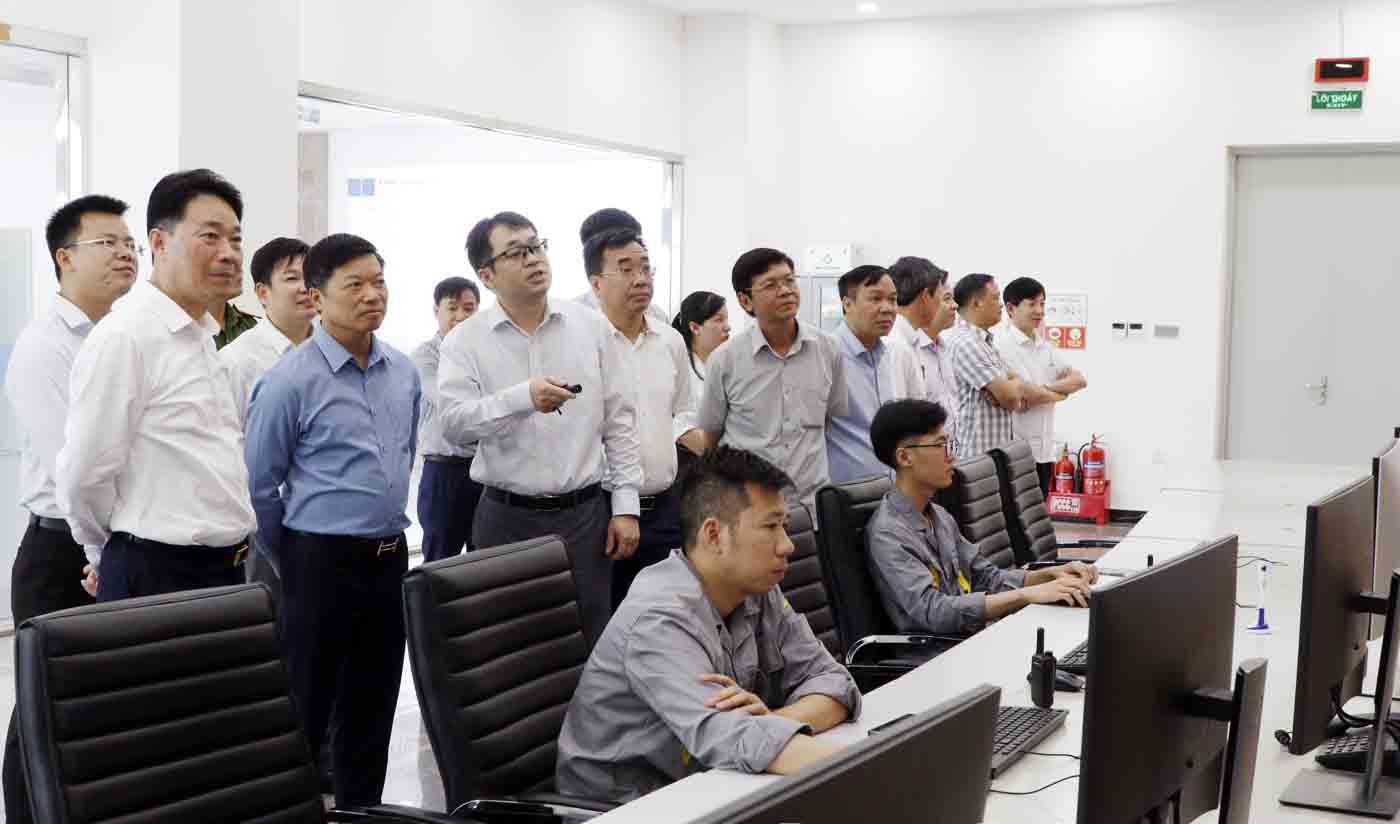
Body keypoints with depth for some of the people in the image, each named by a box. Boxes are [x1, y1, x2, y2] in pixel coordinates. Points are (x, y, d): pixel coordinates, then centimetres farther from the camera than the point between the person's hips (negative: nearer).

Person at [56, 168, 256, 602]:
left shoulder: (203, 337, 12)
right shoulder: (123, 337, -14)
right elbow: (84, 476, -15)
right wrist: (119, 560, 0)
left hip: (226, 570, 8)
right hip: (158, 579, -8)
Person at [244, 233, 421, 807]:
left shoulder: (404, 373, 7)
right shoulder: (291, 380, -12)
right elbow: (259, 484, -6)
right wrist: (291, 559, 3)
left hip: (390, 559, 6)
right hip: (322, 561, -6)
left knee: (372, 708, 14)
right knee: (306, 710, 3)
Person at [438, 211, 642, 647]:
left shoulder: (592, 326, 4)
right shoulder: (465, 341, 0)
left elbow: (620, 422, 5)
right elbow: (453, 422, -13)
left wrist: (625, 505, 0)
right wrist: (523, 398, -28)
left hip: (585, 513, 1)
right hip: (507, 518, -1)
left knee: (589, 642, 4)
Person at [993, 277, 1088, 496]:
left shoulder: (1044, 347, 14)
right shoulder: (1001, 345, -12)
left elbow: (1079, 379, 9)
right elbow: (1021, 397, -20)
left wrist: (1046, 388, -10)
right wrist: (1060, 394, -2)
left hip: (1043, 451, 8)